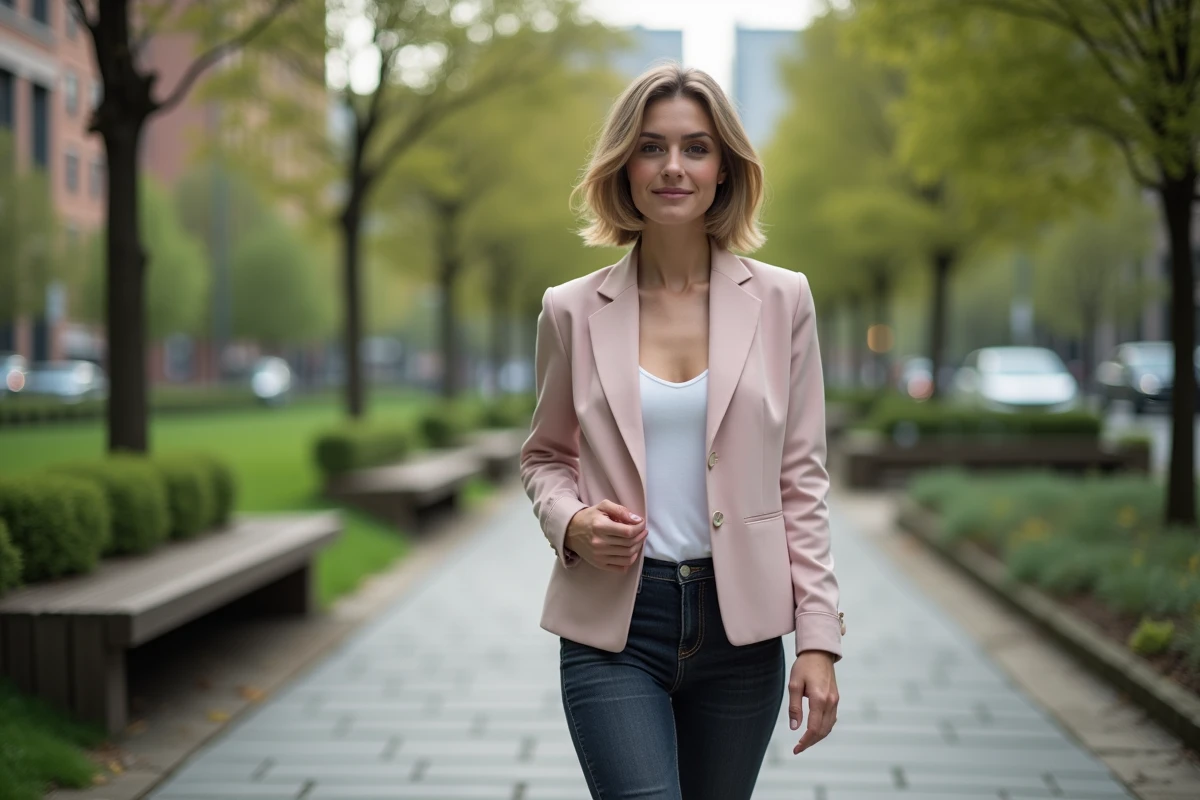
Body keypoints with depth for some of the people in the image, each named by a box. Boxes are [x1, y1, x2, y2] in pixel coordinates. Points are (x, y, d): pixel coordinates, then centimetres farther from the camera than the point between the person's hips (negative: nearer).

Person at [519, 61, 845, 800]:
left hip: (739, 626, 1)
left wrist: (819, 637, -2)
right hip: (613, 626, -1)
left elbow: (802, 478, 3)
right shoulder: (573, 310, 1)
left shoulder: (781, 301, 2)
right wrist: (570, 522, -9)